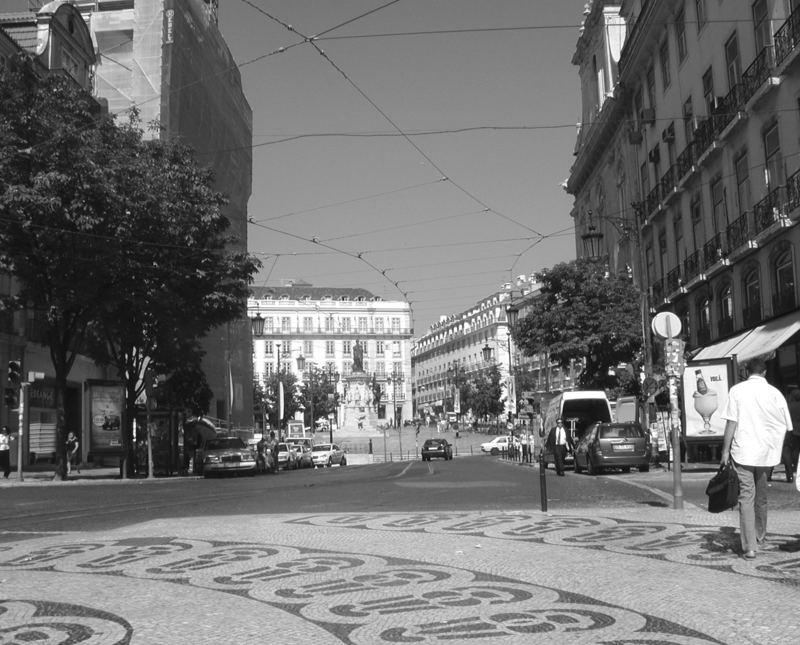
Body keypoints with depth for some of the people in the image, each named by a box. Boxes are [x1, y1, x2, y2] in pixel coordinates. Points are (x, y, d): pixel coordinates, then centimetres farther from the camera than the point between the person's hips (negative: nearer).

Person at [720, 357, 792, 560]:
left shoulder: (737, 390, -3)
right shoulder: (774, 393, 1)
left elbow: (731, 422, -7)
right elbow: (785, 426, 2)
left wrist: (725, 451, -3)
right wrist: (776, 448, 13)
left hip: (743, 451, -2)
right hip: (766, 452, 2)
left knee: (746, 497, -1)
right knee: (761, 495, 20)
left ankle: (749, 547, -7)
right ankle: (760, 534, 36)